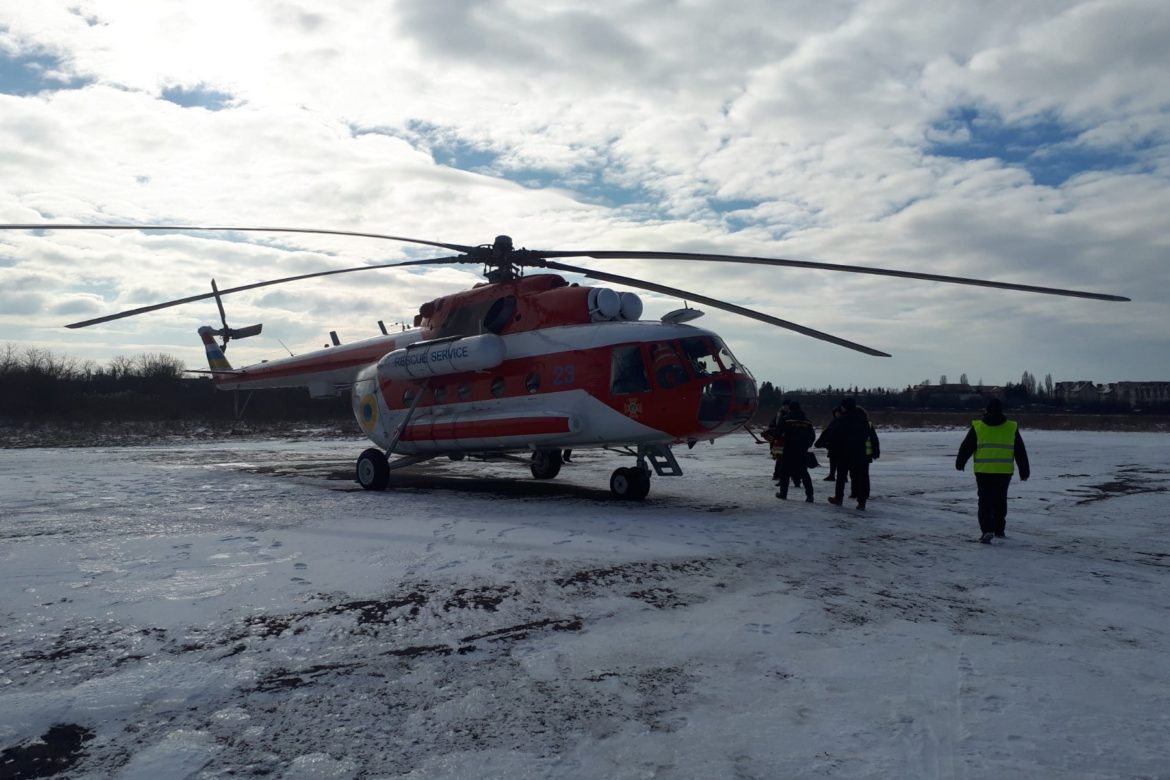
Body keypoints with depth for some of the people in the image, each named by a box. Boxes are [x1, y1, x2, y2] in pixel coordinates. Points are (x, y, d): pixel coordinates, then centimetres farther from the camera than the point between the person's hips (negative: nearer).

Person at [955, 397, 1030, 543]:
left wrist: (960, 463, 19)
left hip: (983, 471, -2)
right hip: (1004, 471, 2)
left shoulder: (977, 427, -3)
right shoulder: (1012, 428, 2)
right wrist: (1024, 471, 14)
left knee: (985, 501, 3)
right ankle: (999, 530, 25)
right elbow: (1020, 452, 7)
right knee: (1000, 501, 16)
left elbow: (966, 447, 4)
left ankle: (987, 531, -9)